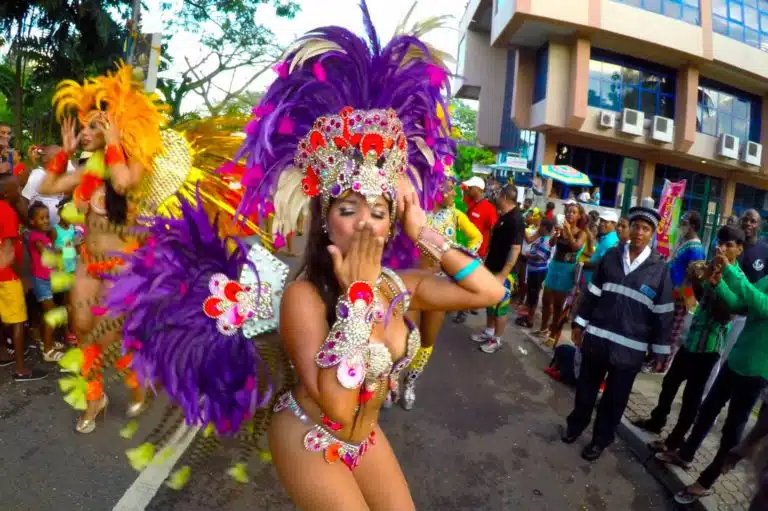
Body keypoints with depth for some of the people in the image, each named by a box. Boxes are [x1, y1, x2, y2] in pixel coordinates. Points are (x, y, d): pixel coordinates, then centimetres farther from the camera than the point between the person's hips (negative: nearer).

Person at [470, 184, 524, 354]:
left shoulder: (516, 220, -19)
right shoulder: (504, 217, 10)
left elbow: (515, 250, -24)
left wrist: (503, 275, -26)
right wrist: (486, 262, 19)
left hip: (503, 272, -9)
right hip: (492, 268, 9)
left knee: (500, 307, 3)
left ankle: (497, 340, 16)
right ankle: (488, 332, 32)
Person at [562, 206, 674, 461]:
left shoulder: (659, 269, -5)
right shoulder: (611, 256, 2)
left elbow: (663, 313, -2)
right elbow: (593, 292, 6)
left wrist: (660, 350, -2)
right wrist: (579, 323, 5)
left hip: (630, 347, -2)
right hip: (597, 337, 2)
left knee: (615, 397, 13)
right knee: (586, 387, 17)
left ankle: (601, 438, 33)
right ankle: (576, 424, 39)